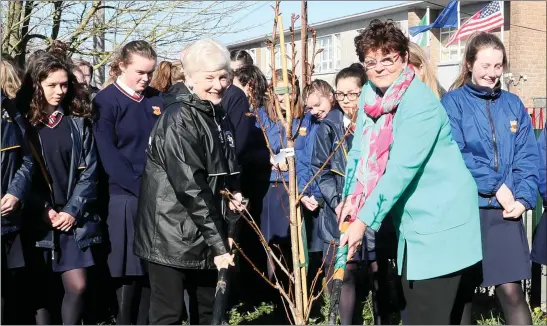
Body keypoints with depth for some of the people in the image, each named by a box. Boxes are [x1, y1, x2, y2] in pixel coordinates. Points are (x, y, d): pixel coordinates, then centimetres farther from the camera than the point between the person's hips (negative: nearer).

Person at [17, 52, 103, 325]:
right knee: (41, 287, 4)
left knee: (77, 286, -4)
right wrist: (42, 210, -11)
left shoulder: (79, 122, 7)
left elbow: (89, 170, 3)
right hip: (37, 219, -1)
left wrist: (73, 210, -8)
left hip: (73, 218, 1)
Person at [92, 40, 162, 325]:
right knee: (129, 269, -1)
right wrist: (141, 187, -16)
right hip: (126, 196, -5)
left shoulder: (156, 99, 11)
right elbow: (108, 154, -12)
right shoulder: (106, 101, -4)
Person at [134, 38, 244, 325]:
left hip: (205, 234, 8)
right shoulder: (178, 119, -16)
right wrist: (217, 240, -21)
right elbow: (190, 186, -22)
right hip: (173, 234, -8)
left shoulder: (219, 118, 11)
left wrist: (227, 232, 7)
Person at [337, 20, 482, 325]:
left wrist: (364, 219, -26)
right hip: (412, 219, 8)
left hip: (442, 219, -8)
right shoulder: (369, 93, 4)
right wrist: (352, 196, -5)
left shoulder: (421, 103, -21)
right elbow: (360, 148, 10)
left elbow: (401, 169, -26)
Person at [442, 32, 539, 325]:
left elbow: (527, 156, 6)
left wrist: (523, 197, -8)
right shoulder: (453, 102, -1)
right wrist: (495, 185, -15)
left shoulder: (512, 104, 11)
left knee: (511, 289, -3)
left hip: (505, 210, 2)